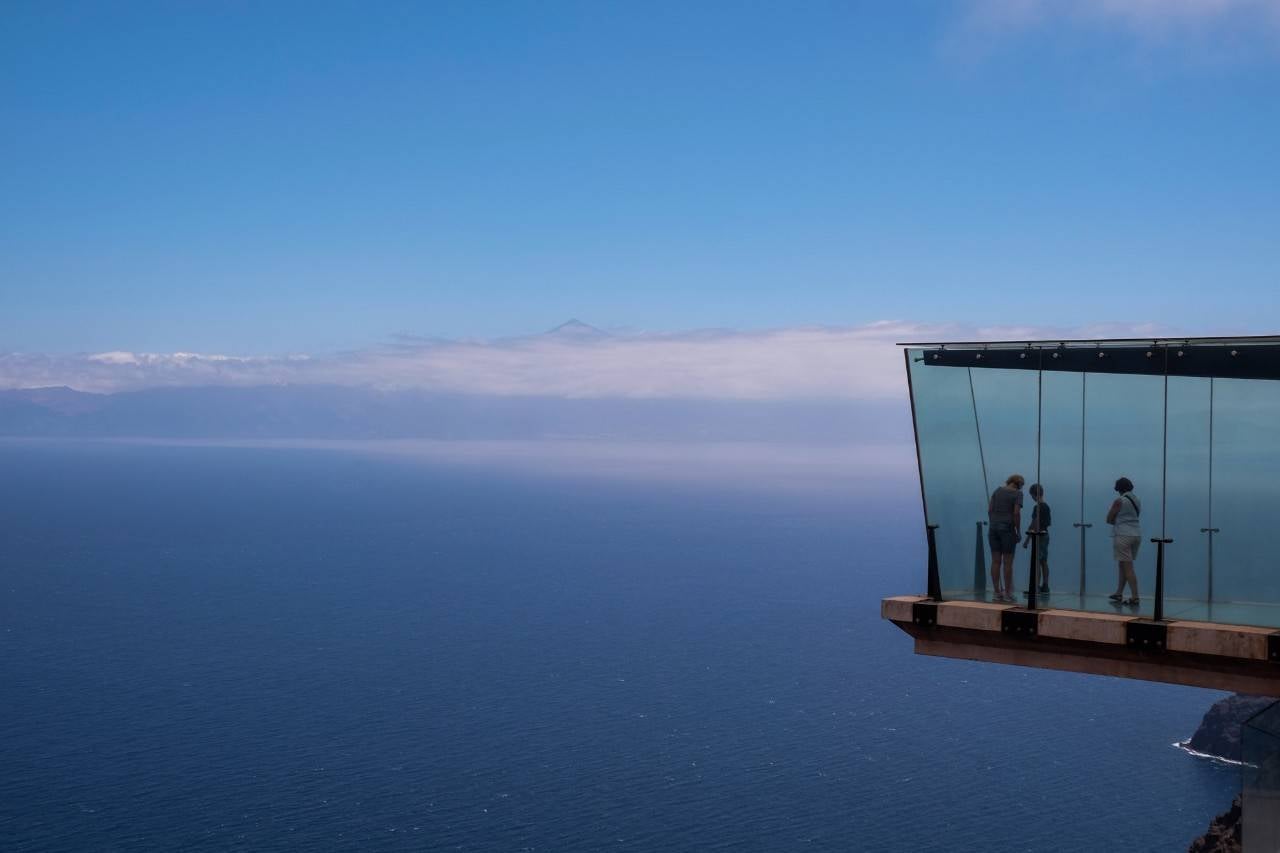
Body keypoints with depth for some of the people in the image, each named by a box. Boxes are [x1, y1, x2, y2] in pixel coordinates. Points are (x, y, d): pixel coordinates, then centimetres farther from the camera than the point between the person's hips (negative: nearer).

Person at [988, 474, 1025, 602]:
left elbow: (989, 510, 7)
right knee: (1008, 562, 0)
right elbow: (1016, 513, -13)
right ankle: (1008, 594, 3)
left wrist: (993, 525, 15)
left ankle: (997, 593, 6)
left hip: (994, 528, 5)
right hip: (1008, 529, -5)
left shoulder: (997, 491, 11)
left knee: (995, 561, 5)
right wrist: (1018, 531, -6)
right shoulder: (1017, 493, -4)